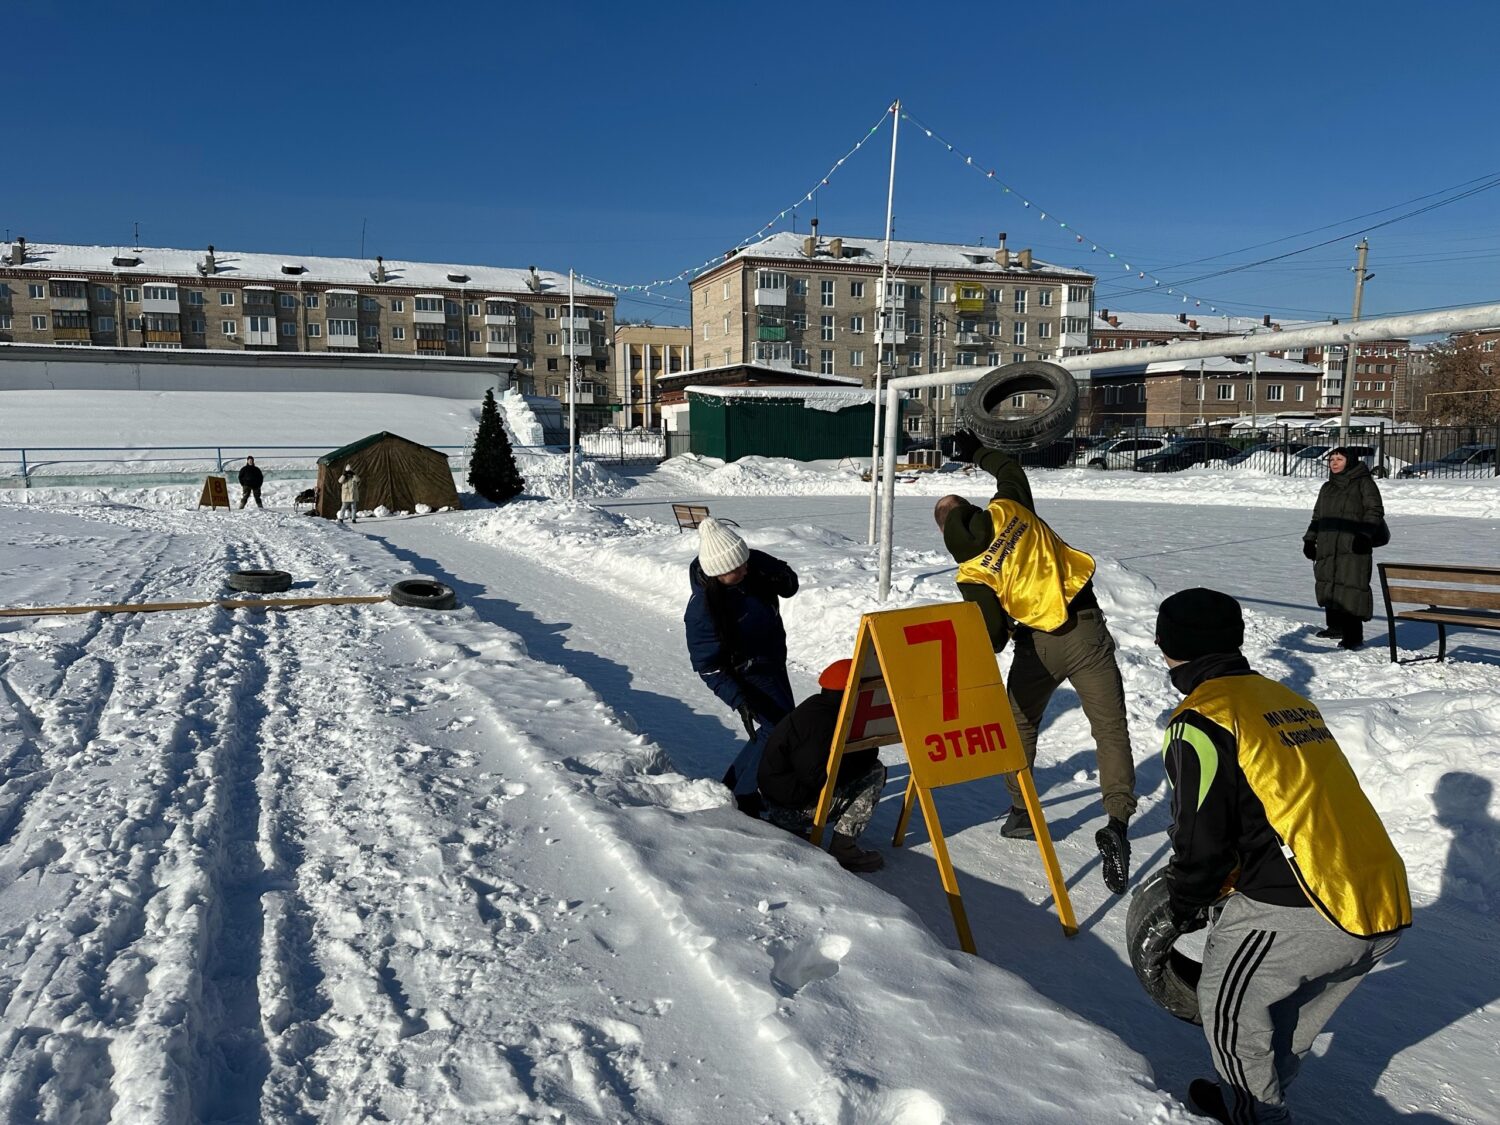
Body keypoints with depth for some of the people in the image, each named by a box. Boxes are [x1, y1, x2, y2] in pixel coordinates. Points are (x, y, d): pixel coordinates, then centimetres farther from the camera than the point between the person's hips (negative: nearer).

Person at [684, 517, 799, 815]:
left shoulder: (755, 563, -15)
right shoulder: (702, 608, -31)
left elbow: (789, 584, 4)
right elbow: (708, 666, -24)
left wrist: (784, 581, -20)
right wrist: (739, 701, -31)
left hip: (774, 661, 8)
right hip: (745, 675, -8)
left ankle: (732, 785, 33)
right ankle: (742, 799, 0)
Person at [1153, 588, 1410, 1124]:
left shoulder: (1199, 720, -8)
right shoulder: (1285, 698, 18)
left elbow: (1200, 838, -7)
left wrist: (1185, 908, 11)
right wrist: (1238, 881, 33)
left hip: (1308, 915, -8)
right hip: (1388, 906, 8)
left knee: (1227, 998, 13)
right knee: (1296, 1006, 27)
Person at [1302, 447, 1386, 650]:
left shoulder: (1363, 483, 2)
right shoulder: (1327, 487, 22)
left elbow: (1375, 511, -4)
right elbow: (1317, 516, 26)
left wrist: (1364, 534, -16)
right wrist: (1309, 539, 17)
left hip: (1353, 549, -7)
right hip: (1327, 547, 7)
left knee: (1351, 588, -11)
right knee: (1328, 586, 9)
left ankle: (1354, 635, -10)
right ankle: (1335, 627, 21)